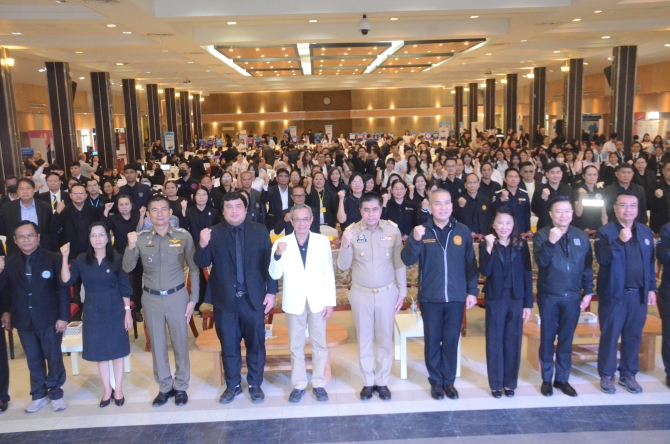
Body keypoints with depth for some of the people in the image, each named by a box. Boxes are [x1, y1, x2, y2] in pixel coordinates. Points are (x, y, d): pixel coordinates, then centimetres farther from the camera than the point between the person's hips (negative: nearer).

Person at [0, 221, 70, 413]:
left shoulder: (53, 258, -8)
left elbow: (63, 289, -9)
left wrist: (63, 316, -12)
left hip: (49, 318, -3)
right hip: (24, 320, 3)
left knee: (54, 357, 8)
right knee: (33, 359, 14)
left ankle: (55, 394, 24)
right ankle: (39, 395, 29)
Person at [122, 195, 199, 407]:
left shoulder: (183, 236, -9)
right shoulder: (141, 238, -5)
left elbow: (194, 269, -3)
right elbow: (127, 268, -3)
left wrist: (193, 299, -5)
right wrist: (130, 247, -20)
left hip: (177, 296, -2)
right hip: (151, 298, 2)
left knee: (180, 343, 10)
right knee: (157, 344, 14)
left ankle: (181, 387, 28)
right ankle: (165, 387, 31)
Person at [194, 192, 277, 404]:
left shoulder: (260, 231, -1)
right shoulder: (213, 233, -2)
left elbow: (269, 262, -1)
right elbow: (202, 263, -8)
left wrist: (271, 291, -5)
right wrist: (202, 245, -29)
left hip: (253, 298, 0)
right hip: (225, 299, 0)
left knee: (255, 343, 11)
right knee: (229, 345, 13)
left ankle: (255, 385, 28)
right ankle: (232, 385, 30)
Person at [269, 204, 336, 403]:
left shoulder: (323, 241, -5)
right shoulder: (282, 243, -6)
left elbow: (328, 273, -2)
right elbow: (275, 275, -8)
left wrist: (330, 301, -4)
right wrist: (278, 255, -25)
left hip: (317, 301, 0)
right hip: (294, 302, 0)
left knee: (319, 344, 10)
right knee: (296, 346, 12)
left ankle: (319, 383, 25)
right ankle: (298, 385, 25)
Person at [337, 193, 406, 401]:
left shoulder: (393, 230, -8)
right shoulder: (351, 231, -9)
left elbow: (399, 263, 0)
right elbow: (343, 266, -9)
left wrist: (402, 292, 1)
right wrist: (346, 245, -26)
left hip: (387, 293, 0)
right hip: (361, 294, 0)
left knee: (385, 339, 12)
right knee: (364, 339, 12)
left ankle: (382, 382, 27)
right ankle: (368, 382, 27)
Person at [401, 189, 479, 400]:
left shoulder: (463, 231, 0)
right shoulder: (422, 231, -4)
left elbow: (471, 264, 5)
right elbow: (407, 260, -14)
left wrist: (472, 291, 3)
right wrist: (415, 240, -31)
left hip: (456, 297, 1)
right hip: (430, 298, -1)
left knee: (451, 341, 11)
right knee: (432, 341, 9)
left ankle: (449, 380, 26)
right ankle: (435, 381, 25)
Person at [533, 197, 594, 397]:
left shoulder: (581, 236, 5)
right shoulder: (542, 235, -5)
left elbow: (587, 266, 9)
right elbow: (541, 261, -19)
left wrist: (588, 292, 6)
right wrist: (551, 242, -32)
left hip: (572, 296, 3)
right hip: (549, 296, -2)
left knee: (566, 339, 11)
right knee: (547, 338, 7)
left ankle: (562, 379, 23)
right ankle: (546, 379, 18)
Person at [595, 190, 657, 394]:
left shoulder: (646, 232, 9)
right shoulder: (605, 231, -7)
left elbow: (650, 262, 12)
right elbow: (602, 258, -20)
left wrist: (651, 288, 9)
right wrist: (619, 241, -29)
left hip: (639, 294, 4)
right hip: (614, 293, -4)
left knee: (633, 336, 12)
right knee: (610, 336, 3)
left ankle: (628, 374, 25)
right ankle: (606, 375, 15)